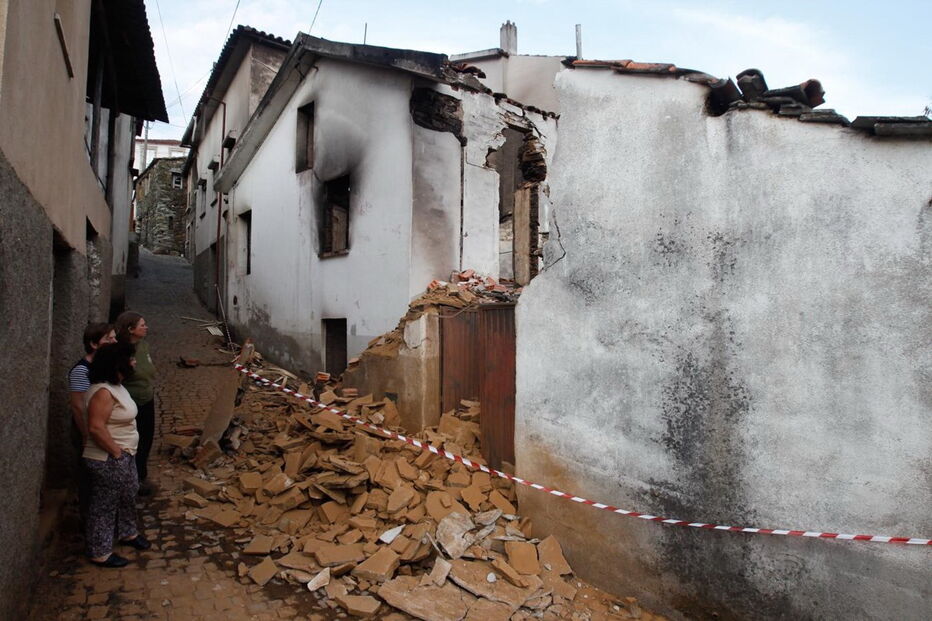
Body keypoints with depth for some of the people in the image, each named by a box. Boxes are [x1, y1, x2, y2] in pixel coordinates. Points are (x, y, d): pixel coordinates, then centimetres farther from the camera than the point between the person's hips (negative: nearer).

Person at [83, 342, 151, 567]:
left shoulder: (115, 386, 6)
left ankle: (127, 533, 44)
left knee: (128, 496, 24)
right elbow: (96, 428, -30)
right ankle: (100, 553, 20)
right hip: (107, 461, -10)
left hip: (124, 456, 10)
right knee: (104, 505, 5)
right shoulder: (103, 392, -26)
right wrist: (116, 451, -21)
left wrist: (123, 452, 15)